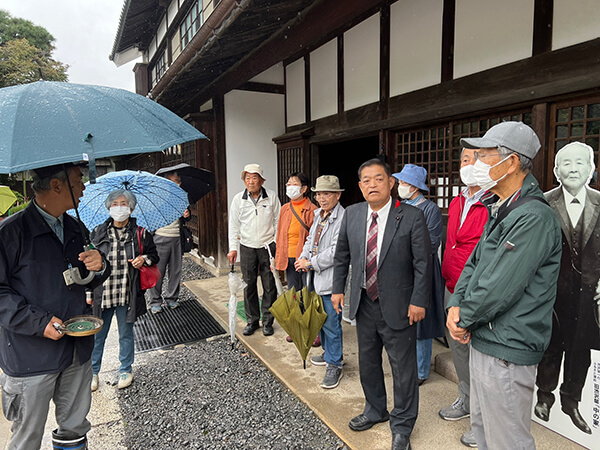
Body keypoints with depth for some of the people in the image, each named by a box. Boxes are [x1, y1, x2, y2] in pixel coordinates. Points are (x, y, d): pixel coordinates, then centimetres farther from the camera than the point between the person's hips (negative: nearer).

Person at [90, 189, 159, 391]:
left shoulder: (140, 234, -2)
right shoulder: (98, 233, 1)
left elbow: (154, 255, 10)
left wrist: (144, 259, -13)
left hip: (127, 294, -1)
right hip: (102, 294, 1)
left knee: (126, 334, 14)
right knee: (97, 335, 11)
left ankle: (125, 370, 33)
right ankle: (93, 372, 32)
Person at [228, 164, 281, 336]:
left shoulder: (272, 197, -1)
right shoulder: (238, 199, 1)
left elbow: (278, 222, 4)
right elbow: (233, 225, 6)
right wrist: (233, 248, 0)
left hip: (268, 246, -1)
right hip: (247, 247, 1)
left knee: (269, 286, 3)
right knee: (249, 285, 6)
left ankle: (267, 321, 18)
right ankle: (252, 321, 22)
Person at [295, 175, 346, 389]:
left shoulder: (343, 218, -17)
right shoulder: (319, 214, 12)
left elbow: (336, 251, -22)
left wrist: (311, 264, -16)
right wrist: (303, 258, 2)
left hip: (330, 279, -9)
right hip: (316, 278, 9)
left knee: (331, 323, 0)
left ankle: (334, 365, 15)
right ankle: (329, 353, 40)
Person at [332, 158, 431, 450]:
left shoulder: (411, 217, -14)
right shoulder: (352, 215, -1)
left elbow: (423, 264, -11)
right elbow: (342, 256, 9)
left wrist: (418, 301, -13)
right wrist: (338, 288, 7)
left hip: (397, 306, -4)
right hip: (363, 303, 5)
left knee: (403, 367, 11)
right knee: (367, 362, 21)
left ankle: (402, 426, 35)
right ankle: (375, 410, 47)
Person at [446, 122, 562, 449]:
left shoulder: (534, 218, -22)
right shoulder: (500, 210, 11)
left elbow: (499, 287, -24)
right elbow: (474, 263, 12)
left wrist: (466, 320, -9)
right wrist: (455, 306, -2)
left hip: (506, 353, -9)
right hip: (482, 340, 9)